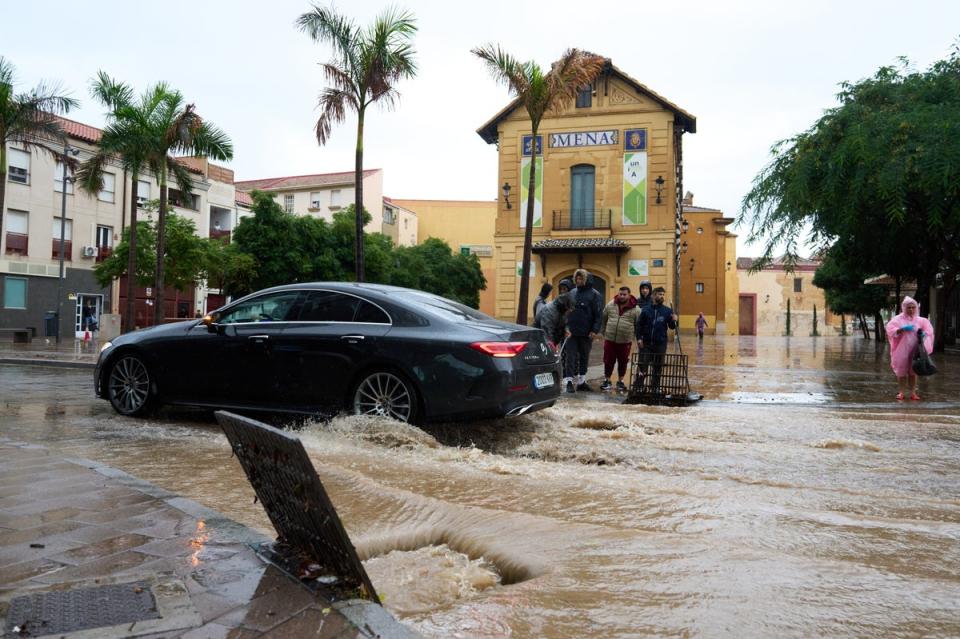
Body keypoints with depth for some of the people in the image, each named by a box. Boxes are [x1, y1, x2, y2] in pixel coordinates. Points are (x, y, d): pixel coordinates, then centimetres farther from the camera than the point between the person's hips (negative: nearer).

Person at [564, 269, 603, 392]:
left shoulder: (594, 294, -2)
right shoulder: (572, 293, 7)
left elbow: (598, 314, -6)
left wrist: (595, 330, -14)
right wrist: (566, 327, -2)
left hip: (586, 333, -1)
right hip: (571, 332, 1)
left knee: (584, 358, 11)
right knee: (571, 357, -3)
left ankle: (581, 381, 21)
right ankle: (569, 381, -1)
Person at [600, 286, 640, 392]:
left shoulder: (635, 309, -5)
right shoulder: (610, 305, 1)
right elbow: (603, 320, 10)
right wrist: (602, 333, 10)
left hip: (625, 341, -1)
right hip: (610, 339, 1)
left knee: (623, 362, 10)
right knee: (608, 361, 8)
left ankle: (620, 382, 26)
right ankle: (607, 381, 22)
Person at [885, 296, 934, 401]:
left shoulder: (920, 320, 5)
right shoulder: (898, 319, -4)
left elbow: (928, 328, 9)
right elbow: (890, 329, -12)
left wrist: (924, 333, -13)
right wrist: (903, 329, -24)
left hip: (915, 350, 2)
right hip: (902, 350, -2)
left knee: (913, 372, 7)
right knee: (901, 372, 3)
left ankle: (913, 392, 13)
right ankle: (902, 392, 12)